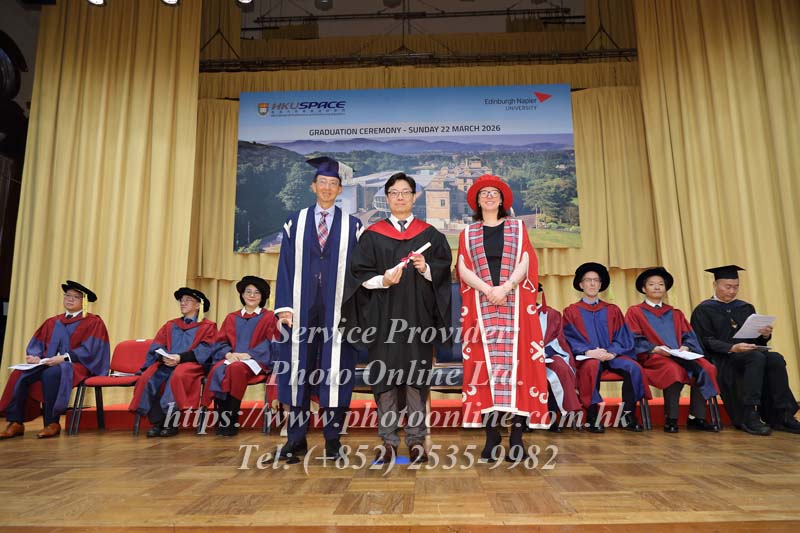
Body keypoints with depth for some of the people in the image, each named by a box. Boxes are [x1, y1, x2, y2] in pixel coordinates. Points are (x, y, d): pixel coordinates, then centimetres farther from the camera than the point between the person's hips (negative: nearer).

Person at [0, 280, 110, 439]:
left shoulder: (94, 322, 2)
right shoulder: (52, 322, 20)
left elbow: (89, 350, -9)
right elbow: (36, 345, 15)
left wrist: (63, 357, -21)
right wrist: (35, 356, -9)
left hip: (75, 365, -6)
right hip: (47, 364, 6)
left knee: (51, 374, -36)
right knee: (19, 375, -21)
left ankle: (52, 423, -26)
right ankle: (15, 423, -20)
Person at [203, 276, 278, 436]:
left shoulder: (268, 317, 11)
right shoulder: (231, 318, 21)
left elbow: (270, 343, -1)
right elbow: (221, 342, 12)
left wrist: (248, 354, -14)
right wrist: (229, 354, -11)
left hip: (255, 360, -3)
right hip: (231, 358, 3)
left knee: (236, 368, -37)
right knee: (218, 371, -32)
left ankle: (231, 419, -27)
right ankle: (222, 418, -26)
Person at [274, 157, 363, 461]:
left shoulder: (352, 226, 7)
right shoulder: (295, 223, 10)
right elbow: (286, 266, 6)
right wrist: (285, 306, -3)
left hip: (337, 312, -1)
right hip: (302, 310, 1)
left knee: (334, 373, 2)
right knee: (298, 371, 4)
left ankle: (332, 440, 14)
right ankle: (296, 440, 16)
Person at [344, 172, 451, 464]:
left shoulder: (429, 234, 10)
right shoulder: (372, 235, 8)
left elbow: (444, 268, 4)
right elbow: (359, 273, 2)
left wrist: (426, 269, -16)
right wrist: (382, 280, -16)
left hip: (418, 315, 0)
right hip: (383, 316, 0)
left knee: (416, 374, 1)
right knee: (385, 373, 0)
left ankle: (416, 439, 11)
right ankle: (388, 440, 10)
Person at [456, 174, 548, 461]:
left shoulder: (517, 228, 15)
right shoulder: (468, 233, 15)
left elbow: (525, 263, 2)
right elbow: (463, 269, 3)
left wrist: (505, 288, -14)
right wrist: (489, 289, -13)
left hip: (515, 304, 0)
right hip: (480, 305, 1)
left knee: (515, 362, -7)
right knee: (484, 365, -4)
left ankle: (517, 437, -3)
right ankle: (492, 437, 1)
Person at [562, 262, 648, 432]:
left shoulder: (612, 310, 18)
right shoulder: (571, 311, 10)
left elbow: (622, 337, 9)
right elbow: (569, 338, -1)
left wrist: (612, 352, -12)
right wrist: (588, 351, -19)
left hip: (612, 356, 3)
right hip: (586, 357, -3)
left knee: (633, 367, -28)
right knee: (592, 366, -37)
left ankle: (628, 415, -15)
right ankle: (592, 417, -30)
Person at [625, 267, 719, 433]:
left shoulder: (675, 314, 26)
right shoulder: (635, 312, 11)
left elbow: (688, 336, 15)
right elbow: (634, 340, 0)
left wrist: (685, 347, -8)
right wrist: (655, 348, -16)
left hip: (679, 355, 5)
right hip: (653, 357, -5)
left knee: (705, 368, -25)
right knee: (674, 369, -37)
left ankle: (696, 418, -18)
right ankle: (671, 419, -26)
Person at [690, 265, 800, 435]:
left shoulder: (746, 308, 20)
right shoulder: (703, 310, 4)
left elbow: (757, 340, 16)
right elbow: (705, 341, -8)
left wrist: (765, 335, -7)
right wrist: (732, 348, -24)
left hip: (749, 353, 5)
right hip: (721, 359, -5)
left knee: (776, 359, -26)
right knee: (757, 358, -33)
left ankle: (781, 416, -25)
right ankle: (749, 416, -36)